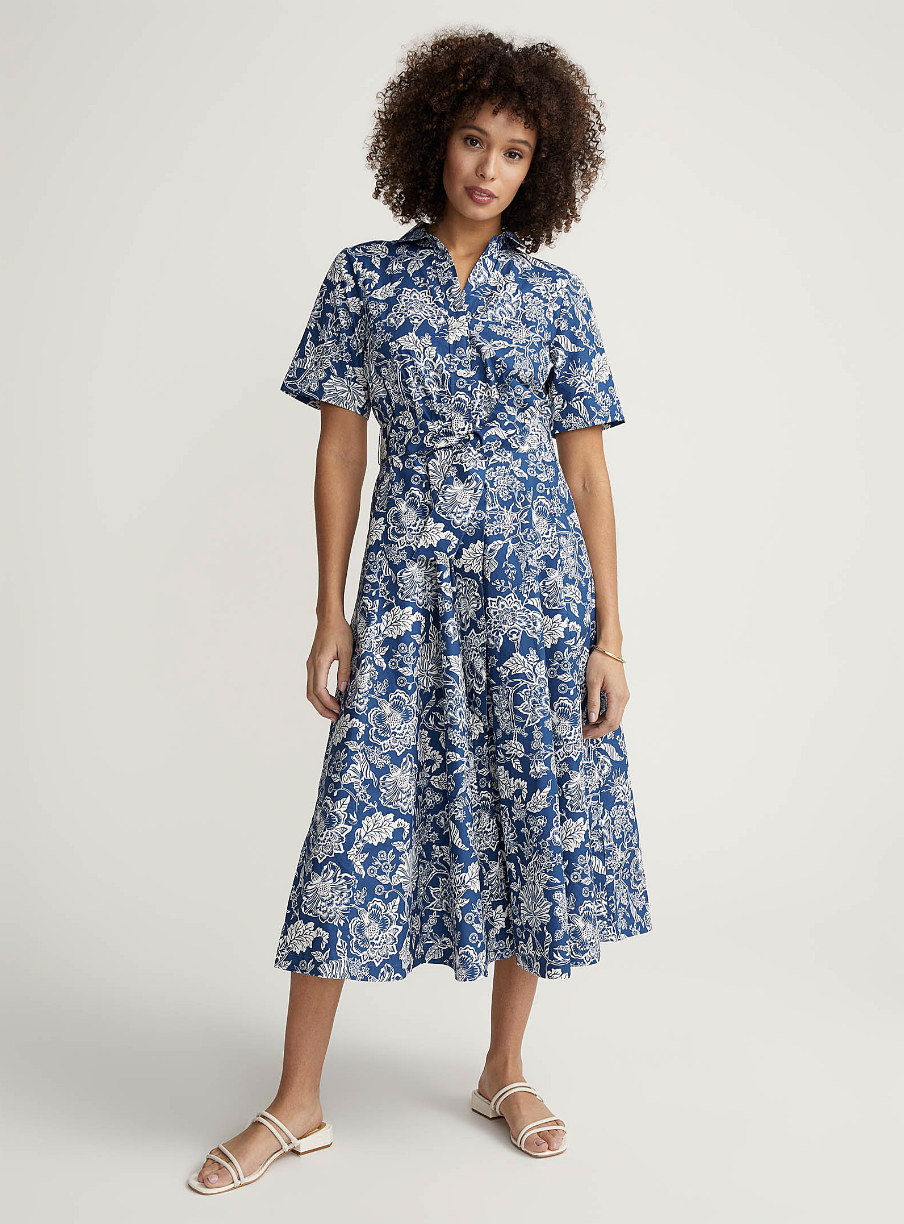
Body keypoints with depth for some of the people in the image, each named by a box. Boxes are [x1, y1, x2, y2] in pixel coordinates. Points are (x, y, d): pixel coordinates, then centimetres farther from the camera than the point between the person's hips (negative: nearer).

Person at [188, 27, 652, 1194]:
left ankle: (505, 1071, 27)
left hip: (535, 584, 1)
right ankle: (297, 1104, 15)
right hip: (408, 584, -1)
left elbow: (587, 472, 3)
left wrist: (610, 635, -1)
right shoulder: (365, 278, 3)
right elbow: (340, 450, 3)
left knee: (538, 817, 6)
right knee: (361, 820, 0)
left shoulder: (556, 298, 4)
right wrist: (331, 617, 0)